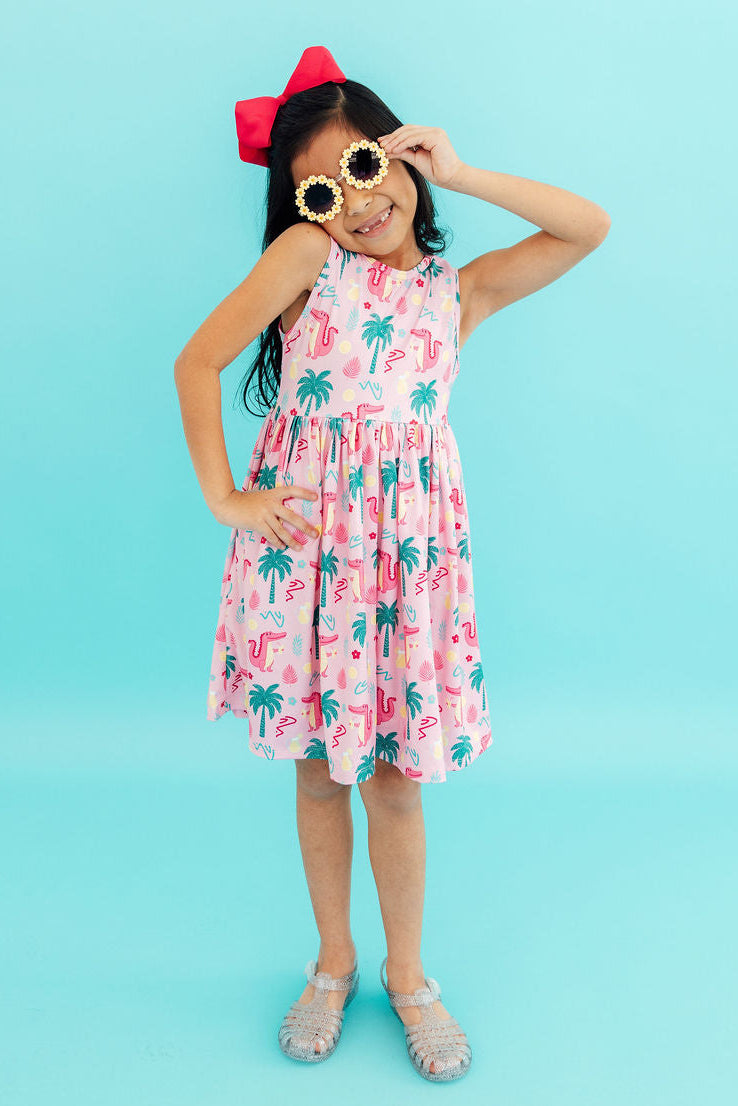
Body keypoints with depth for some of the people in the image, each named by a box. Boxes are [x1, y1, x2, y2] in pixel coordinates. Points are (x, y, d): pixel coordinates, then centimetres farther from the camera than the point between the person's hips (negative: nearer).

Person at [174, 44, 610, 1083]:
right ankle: (335, 963, 35)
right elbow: (197, 360, -1)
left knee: (395, 780, 8)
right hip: (302, 536, -1)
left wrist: (460, 173, 4)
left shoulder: (461, 288, 11)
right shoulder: (307, 253, 3)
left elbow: (591, 227, 6)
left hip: (410, 539, 1)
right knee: (319, 769, 12)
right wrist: (223, 494, -6)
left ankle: (407, 974, 31)